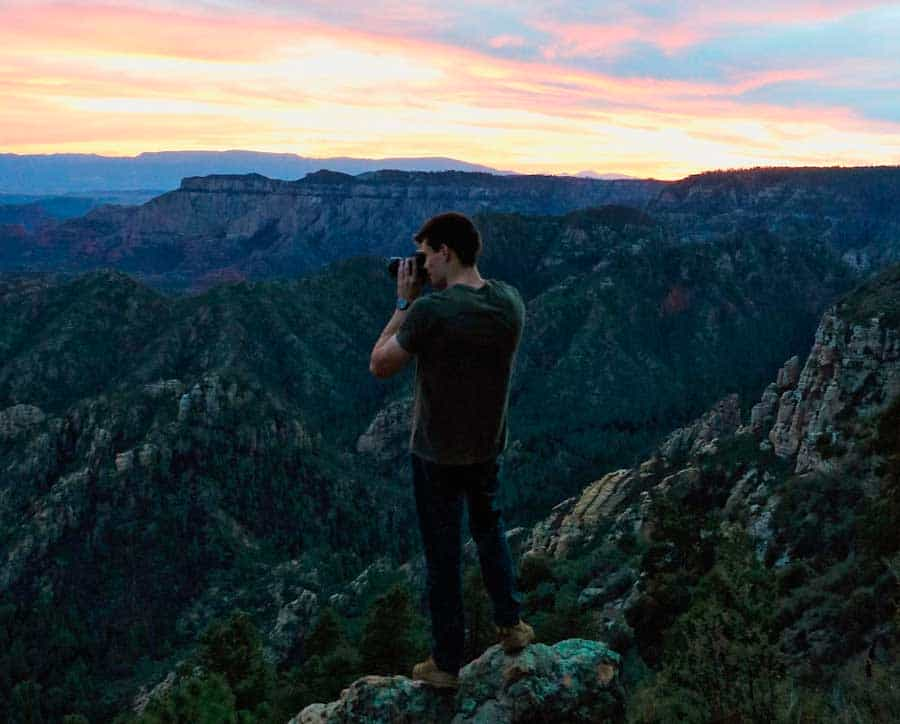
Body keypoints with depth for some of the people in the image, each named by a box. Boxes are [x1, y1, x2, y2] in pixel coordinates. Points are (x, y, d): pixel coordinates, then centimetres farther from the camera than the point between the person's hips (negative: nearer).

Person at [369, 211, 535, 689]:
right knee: (489, 530, 29)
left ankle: (445, 664, 23)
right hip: (488, 447, 5)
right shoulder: (510, 302, -8)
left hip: (436, 453, -5)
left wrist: (404, 303, -8)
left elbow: (379, 365, -12)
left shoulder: (429, 311, -26)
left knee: (442, 554, 9)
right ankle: (511, 626, 38)